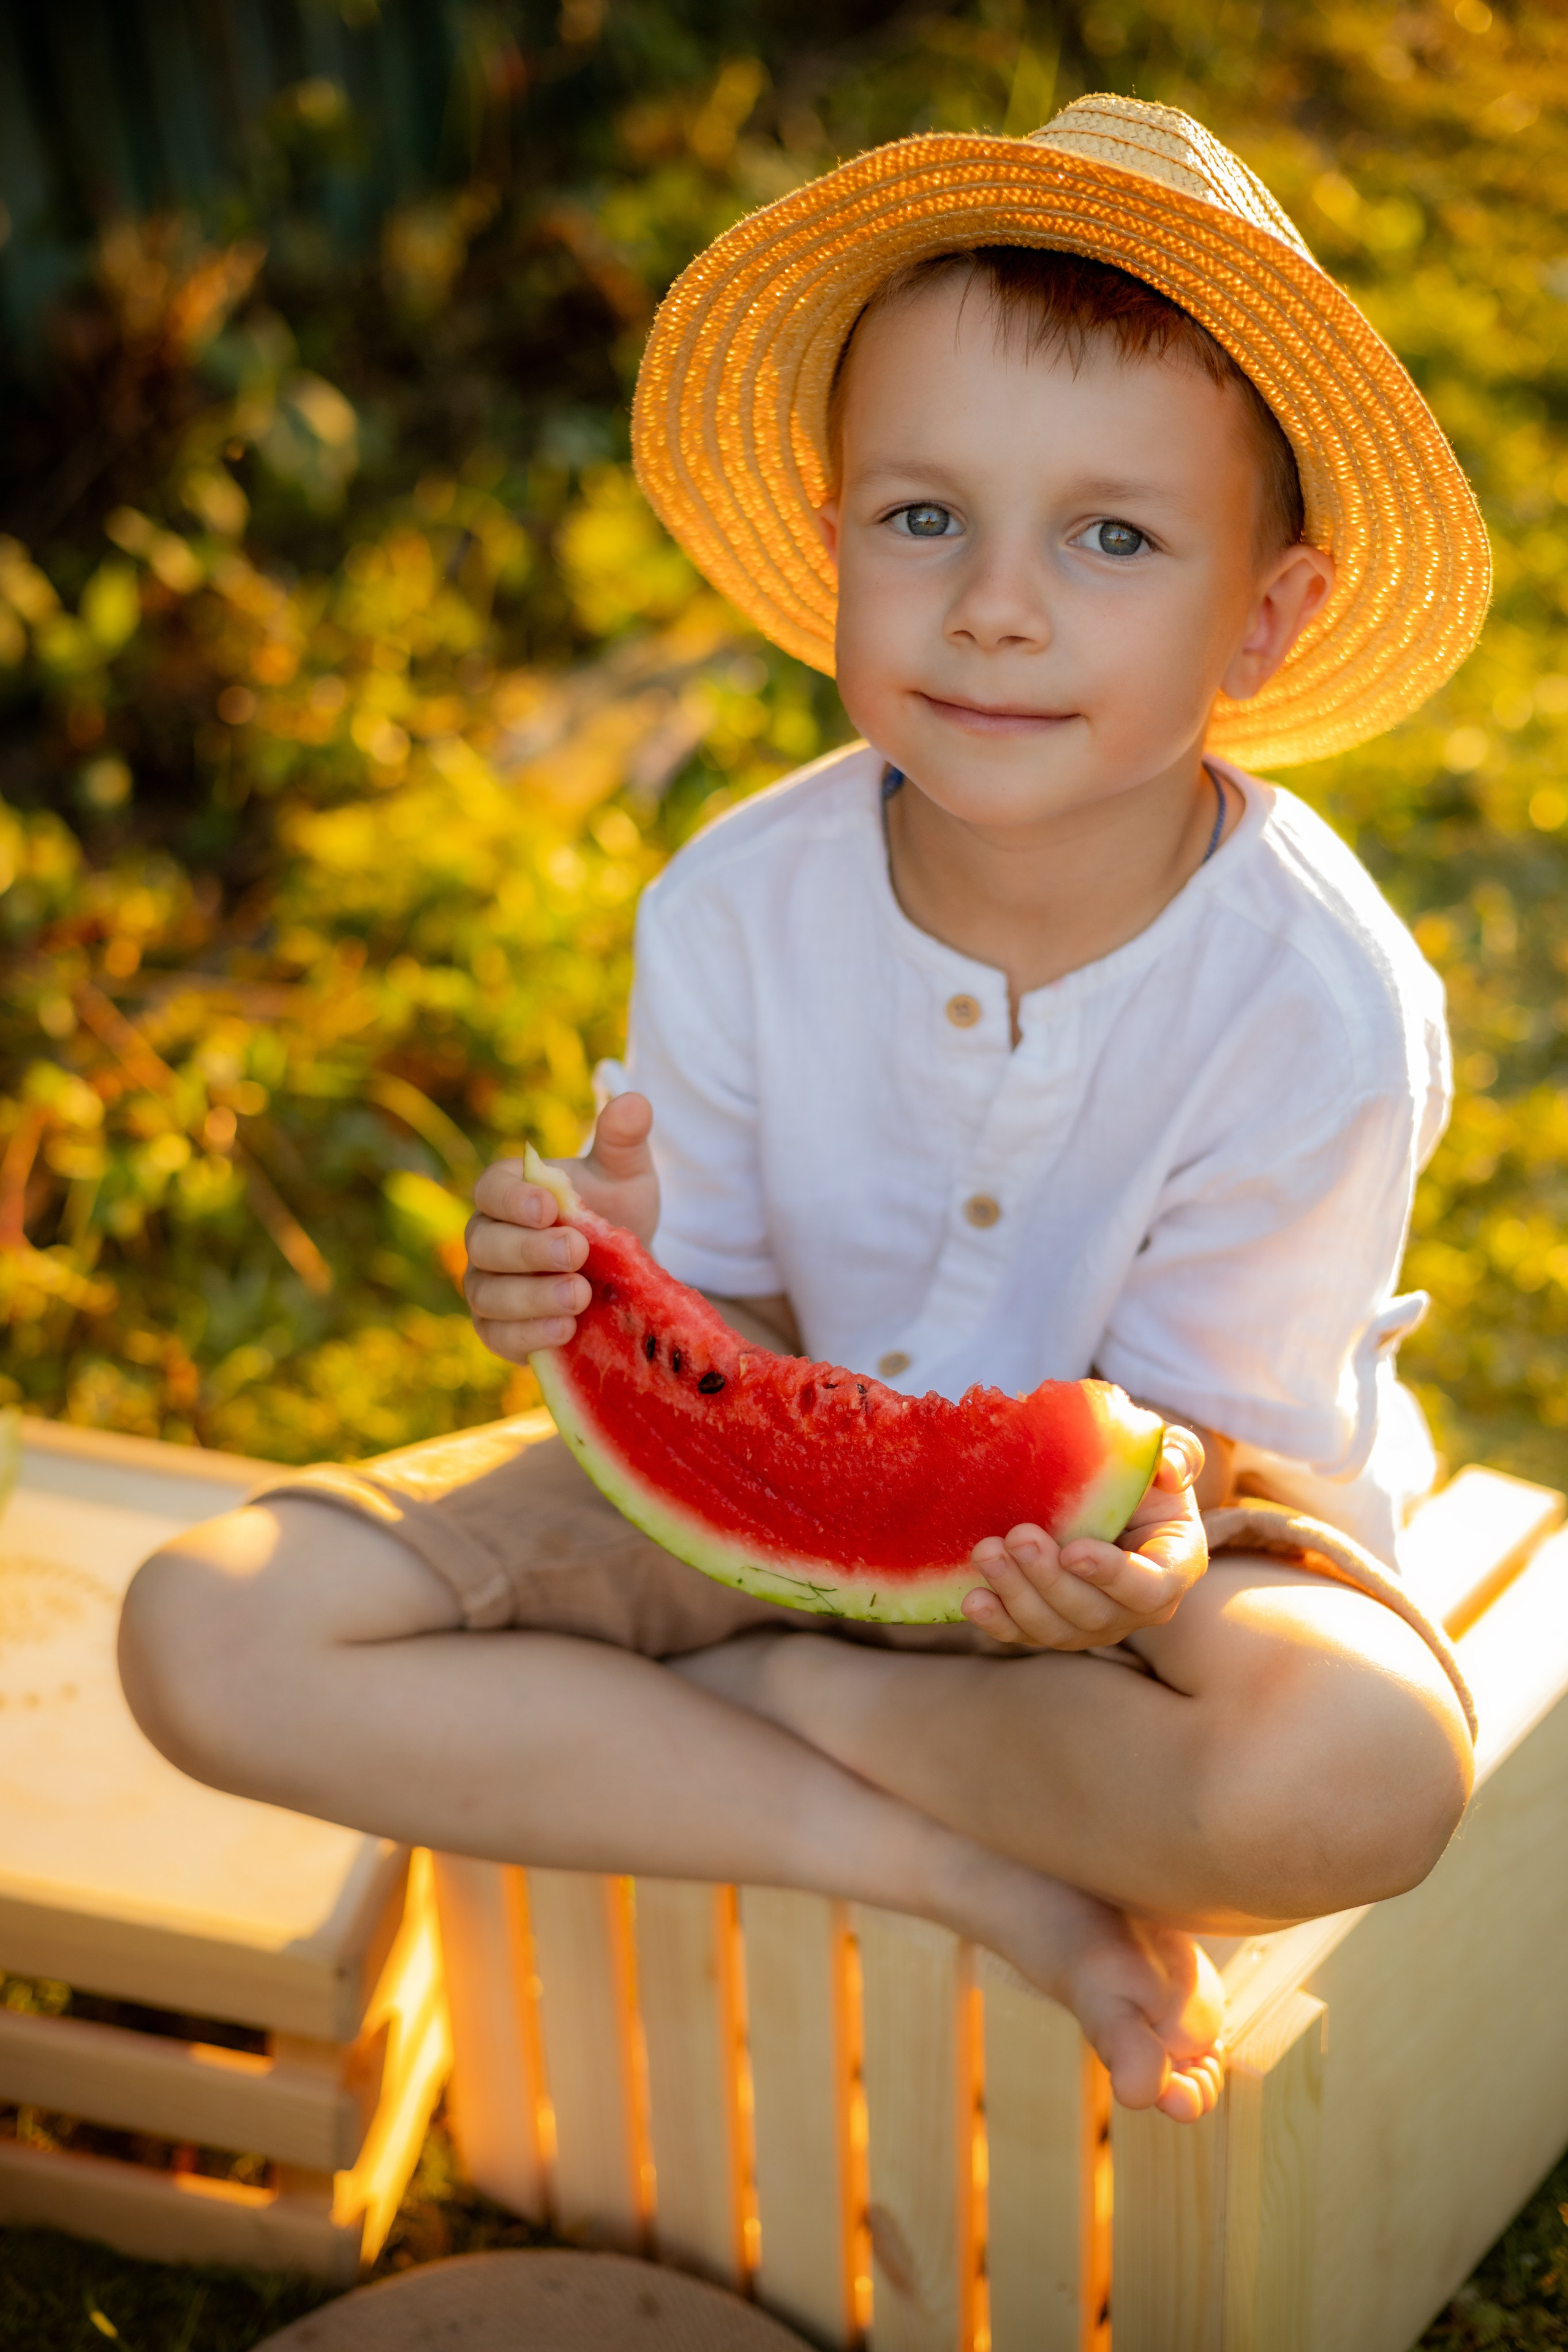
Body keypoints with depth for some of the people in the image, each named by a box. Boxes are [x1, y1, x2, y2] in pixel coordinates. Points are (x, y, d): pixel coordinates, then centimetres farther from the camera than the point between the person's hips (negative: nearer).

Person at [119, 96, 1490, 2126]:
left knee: (1357, 1768, -40)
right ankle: (979, 1877, -16)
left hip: (1159, 1517, -2)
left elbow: (1190, 1420, -15)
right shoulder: (735, 915, -16)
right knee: (211, 1636, -18)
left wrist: (1148, 1524, -40)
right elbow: (749, 1360, -6)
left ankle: (735, 1693, -12)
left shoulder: (1317, 1001, -24)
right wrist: (635, 1299, -30)